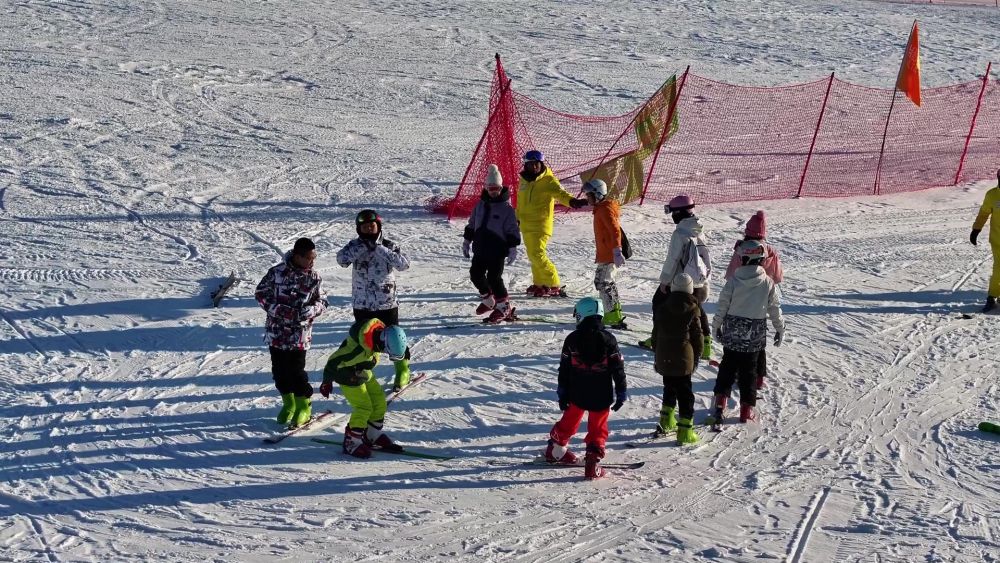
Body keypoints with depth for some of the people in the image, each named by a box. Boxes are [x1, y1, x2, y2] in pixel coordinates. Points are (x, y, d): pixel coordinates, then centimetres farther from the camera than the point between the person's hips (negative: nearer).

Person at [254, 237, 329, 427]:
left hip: (300, 334, -1)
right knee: (280, 370, 9)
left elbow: (322, 302, 7)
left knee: (296, 371, -3)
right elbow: (260, 293, 0)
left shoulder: (314, 278, -3)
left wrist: (310, 310, -14)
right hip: (276, 332, 1)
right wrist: (277, 309, -13)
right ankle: (288, 403, 29)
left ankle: (304, 406, 17)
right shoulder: (277, 272, -7)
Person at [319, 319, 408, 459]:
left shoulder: (381, 331, -18)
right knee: (364, 407, -9)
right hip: (349, 378, -8)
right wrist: (327, 382, -13)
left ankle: (373, 435, 27)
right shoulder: (359, 349, -40)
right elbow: (334, 361, -28)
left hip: (363, 374, 8)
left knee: (379, 400, 10)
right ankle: (351, 442, 5)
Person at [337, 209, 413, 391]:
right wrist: (364, 246, -28)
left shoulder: (388, 245, -6)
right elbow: (342, 259, -20)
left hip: (387, 303, -1)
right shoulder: (355, 245, -2)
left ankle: (403, 370, 25)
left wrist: (381, 250, -28)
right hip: (362, 304, 1)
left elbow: (404, 263, -20)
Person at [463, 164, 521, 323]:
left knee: (494, 277, -11)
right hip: (480, 249, 6)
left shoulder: (506, 208, -7)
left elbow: (512, 230, -6)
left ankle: (504, 306, 3)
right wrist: (467, 240, 21)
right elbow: (471, 224, 20)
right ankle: (488, 299, 29)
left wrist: (513, 248, -11)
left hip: (497, 250, -6)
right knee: (475, 274, 7)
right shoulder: (481, 204, 10)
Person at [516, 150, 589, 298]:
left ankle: (554, 286, -12)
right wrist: (517, 218, 33)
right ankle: (539, 284, 29)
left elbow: (559, 193, -26)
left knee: (537, 254, -17)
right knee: (532, 255, 14)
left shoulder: (548, 180, -10)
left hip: (541, 224, -7)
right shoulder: (524, 180, 11)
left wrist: (572, 201, -46)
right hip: (526, 225, 7)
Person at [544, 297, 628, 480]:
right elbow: (618, 368, -5)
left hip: (577, 393, 2)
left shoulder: (572, 339, -4)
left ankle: (556, 450, 37)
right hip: (602, 395, -2)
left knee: (569, 421, 22)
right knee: (598, 428, 6)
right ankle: (592, 463, -2)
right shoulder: (608, 339, -7)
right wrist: (621, 393, 5)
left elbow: (564, 369, 2)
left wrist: (562, 394, 12)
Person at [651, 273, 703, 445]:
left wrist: (657, 356, 19)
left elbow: (656, 334, 8)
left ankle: (666, 421, 31)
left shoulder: (661, 308, 1)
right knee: (685, 393, 2)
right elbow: (697, 337, -3)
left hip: (664, 358, 4)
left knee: (669, 388, 23)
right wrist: (696, 359, 8)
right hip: (684, 360, -4)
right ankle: (685, 431, 0)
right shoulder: (693, 310, -8)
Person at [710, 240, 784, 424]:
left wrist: (717, 326, 8)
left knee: (728, 366, 13)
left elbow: (723, 305, -6)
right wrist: (780, 329, 13)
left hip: (732, 332, 0)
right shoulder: (767, 283, -7)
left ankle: (721, 400, 2)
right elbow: (775, 309, 0)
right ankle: (746, 409, 14)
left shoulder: (734, 280, -10)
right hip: (755, 335, 1)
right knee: (749, 370, 10)